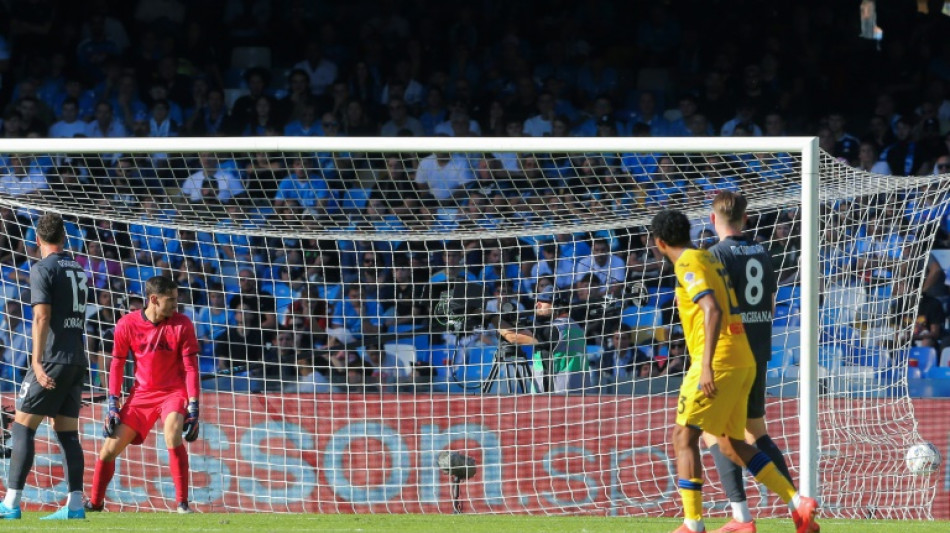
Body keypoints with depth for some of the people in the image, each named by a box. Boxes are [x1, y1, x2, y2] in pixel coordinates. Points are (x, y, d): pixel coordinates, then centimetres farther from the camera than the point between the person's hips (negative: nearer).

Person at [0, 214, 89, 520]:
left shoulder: (42, 269, -7)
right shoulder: (78, 270, 15)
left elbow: (42, 317, -16)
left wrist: (37, 362, -20)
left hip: (53, 359, -7)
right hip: (77, 360, 7)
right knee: (68, 432, 8)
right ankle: (75, 504, 1)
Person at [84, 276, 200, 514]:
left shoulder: (182, 325, -10)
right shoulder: (127, 324, -7)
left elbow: (191, 367, -8)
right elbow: (117, 364, 2)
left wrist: (193, 408, -13)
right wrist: (113, 404, -2)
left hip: (174, 392, -2)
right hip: (141, 394, 2)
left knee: (173, 436, -31)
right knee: (109, 448, 0)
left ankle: (183, 503, -23)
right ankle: (95, 503, 22)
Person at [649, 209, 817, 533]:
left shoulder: (687, 265, -8)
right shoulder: (709, 259, 19)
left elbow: (712, 311, -22)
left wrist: (707, 365, -27)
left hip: (718, 361, -9)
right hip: (743, 360, 9)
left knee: (683, 437, -4)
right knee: (731, 444, 14)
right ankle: (798, 503, 3)